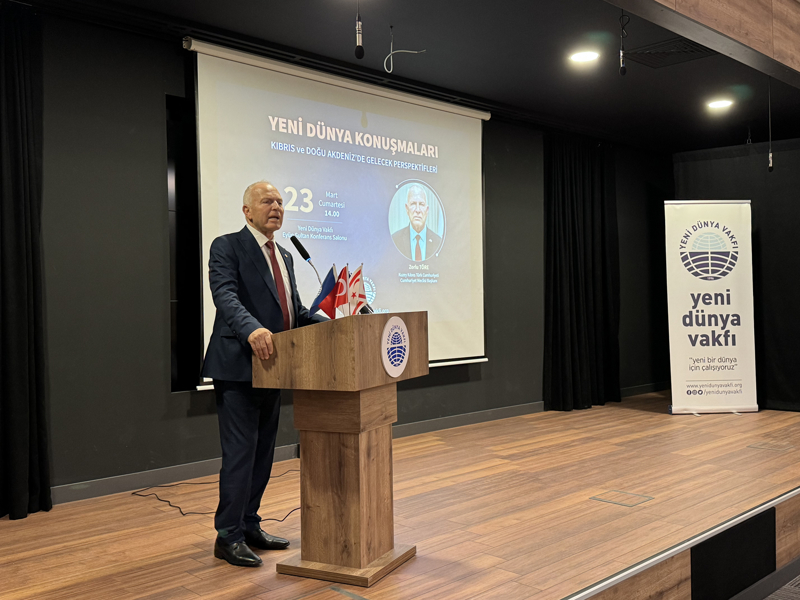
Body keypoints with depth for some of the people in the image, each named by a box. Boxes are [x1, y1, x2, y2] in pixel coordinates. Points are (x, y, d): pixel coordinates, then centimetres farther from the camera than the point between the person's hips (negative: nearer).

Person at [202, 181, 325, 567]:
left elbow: (296, 311, 20)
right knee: (240, 453, -4)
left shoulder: (284, 256, 18)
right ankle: (228, 536, 8)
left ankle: (249, 526, 27)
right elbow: (225, 295, -21)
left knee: (263, 452, 14)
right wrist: (252, 329, -39)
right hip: (238, 367, -8)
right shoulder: (227, 247, -6)